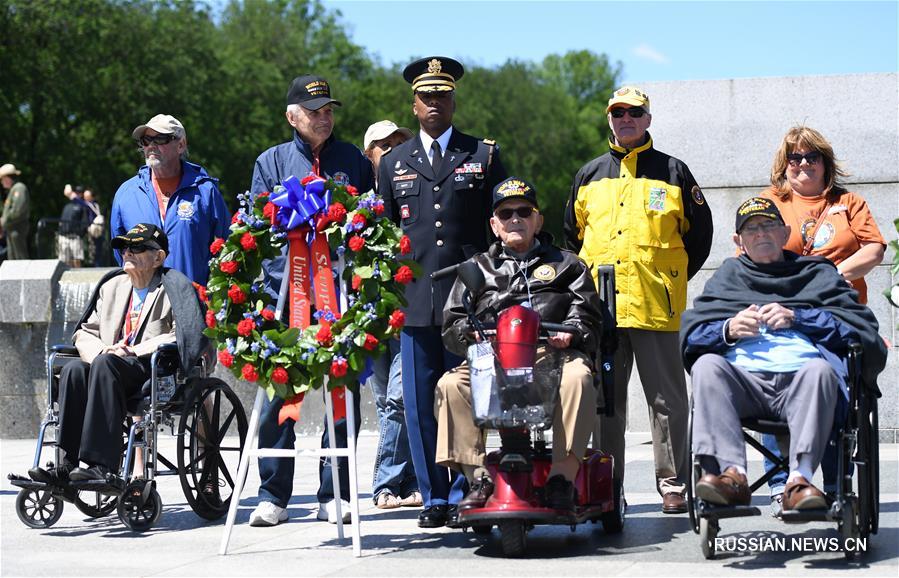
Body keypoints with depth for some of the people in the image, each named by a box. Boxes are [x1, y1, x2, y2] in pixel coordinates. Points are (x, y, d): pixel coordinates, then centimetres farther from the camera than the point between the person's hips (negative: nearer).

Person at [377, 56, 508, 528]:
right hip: (414, 301, 2)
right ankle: (433, 497, 10)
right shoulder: (393, 164, 17)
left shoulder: (484, 156, 10)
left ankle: (463, 494, 6)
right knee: (420, 403, 1)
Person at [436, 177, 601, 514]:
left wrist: (570, 333, -11)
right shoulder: (478, 268, 26)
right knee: (451, 385, -27)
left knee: (577, 377, -36)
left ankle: (563, 476, -37)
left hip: (552, 355, -1)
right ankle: (479, 476, -27)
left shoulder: (565, 265, 24)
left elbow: (587, 314, 12)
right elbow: (452, 324, 17)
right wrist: (472, 333, -7)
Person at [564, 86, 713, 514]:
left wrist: (676, 279, 5)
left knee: (667, 398, -1)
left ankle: (672, 484, 5)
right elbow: (571, 235, 22)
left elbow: (700, 233, 10)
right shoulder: (589, 175, 16)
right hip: (600, 305, 3)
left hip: (656, 306, -3)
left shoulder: (672, 172, 8)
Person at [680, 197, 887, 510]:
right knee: (707, 365, -30)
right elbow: (689, 334, 17)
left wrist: (796, 318, 0)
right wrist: (728, 330, -4)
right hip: (744, 377, 1)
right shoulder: (729, 275, 32)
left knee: (819, 370, -35)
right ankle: (732, 473, -43)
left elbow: (863, 324, 10)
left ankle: (800, 479, -45)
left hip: (799, 376, -1)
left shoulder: (818, 273, 27)